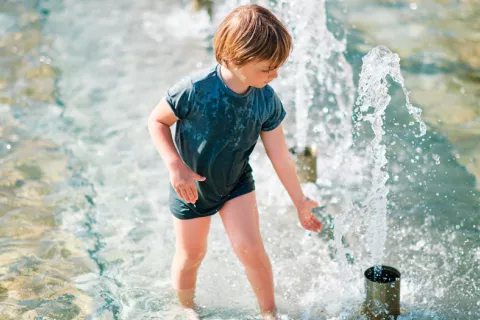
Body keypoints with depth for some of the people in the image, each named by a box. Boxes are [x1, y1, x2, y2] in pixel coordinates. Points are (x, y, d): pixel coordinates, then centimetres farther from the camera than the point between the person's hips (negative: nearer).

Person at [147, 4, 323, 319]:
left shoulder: (267, 100, -19)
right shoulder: (195, 90, -33)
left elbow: (281, 155, -8)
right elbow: (157, 120, -16)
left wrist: (300, 202, 0)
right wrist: (176, 166, -27)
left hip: (237, 183, 2)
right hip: (192, 187, -2)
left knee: (250, 249, -9)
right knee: (191, 255, 14)